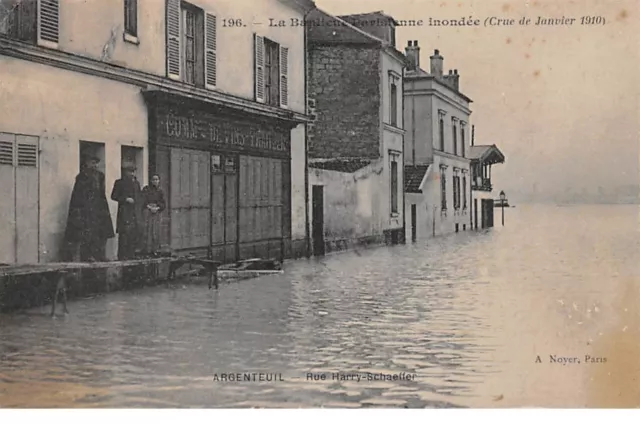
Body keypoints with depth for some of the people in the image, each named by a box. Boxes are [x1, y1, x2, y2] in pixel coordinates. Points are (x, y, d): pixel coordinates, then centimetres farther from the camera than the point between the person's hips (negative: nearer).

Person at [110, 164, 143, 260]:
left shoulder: (136, 183, 20)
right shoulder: (119, 183, 3)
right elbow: (113, 196, -1)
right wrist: (126, 199, -12)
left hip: (135, 212, 6)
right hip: (124, 212, -5)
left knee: (135, 232, -1)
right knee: (124, 233, -10)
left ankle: (132, 254, 5)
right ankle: (122, 255, -8)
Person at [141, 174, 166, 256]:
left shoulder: (160, 191, 12)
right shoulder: (146, 189, 2)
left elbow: (163, 204, 10)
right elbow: (143, 202, -3)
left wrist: (157, 208, -7)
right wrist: (149, 207, -14)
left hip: (156, 212, 3)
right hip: (147, 212, -3)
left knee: (156, 231, 0)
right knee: (147, 231, -9)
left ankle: (155, 250, 6)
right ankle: (148, 250, -6)